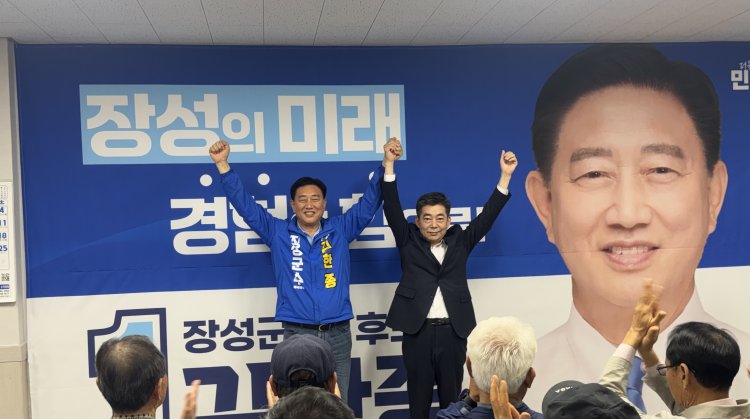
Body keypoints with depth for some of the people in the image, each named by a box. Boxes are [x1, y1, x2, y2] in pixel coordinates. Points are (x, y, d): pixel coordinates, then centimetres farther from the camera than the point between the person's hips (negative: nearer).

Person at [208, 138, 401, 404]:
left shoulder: (340, 230, 7)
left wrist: (386, 164, -10)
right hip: (296, 334, -1)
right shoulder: (278, 232, 4)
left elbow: (370, 202, 3)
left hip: (338, 334, 1)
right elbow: (244, 205, 0)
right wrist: (223, 164, -9)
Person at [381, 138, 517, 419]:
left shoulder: (459, 241, 10)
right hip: (418, 332, -1)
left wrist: (505, 176, -1)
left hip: (452, 332, 2)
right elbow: (392, 209, -2)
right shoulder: (409, 242, 6)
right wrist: (389, 165, -12)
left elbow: (487, 216, 6)